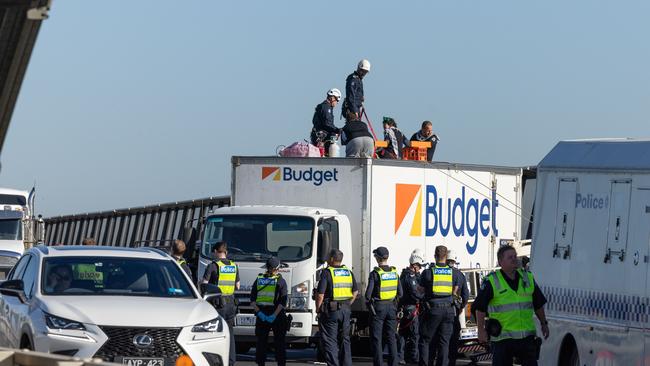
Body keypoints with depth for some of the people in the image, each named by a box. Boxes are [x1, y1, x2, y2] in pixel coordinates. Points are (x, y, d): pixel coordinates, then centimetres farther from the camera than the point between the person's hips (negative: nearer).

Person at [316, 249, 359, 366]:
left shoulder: (327, 273, -11)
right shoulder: (349, 272, 8)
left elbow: (320, 295, -16)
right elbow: (355, 292, 12)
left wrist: (318, 310, -4)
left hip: (330, 311, -6)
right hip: (345, 310, 6)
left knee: (330, 341, -1)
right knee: (345, 340, 16)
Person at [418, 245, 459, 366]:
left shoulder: (428, 272, -6)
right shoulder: (453, 272, 2)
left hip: (432, 309, -3)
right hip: (448, 309, 3)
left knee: (425, 340, 5)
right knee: (444, 341, 6)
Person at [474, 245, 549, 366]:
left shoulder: (528, 278, 10)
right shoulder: (491, 281, -5)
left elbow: (538, 304, 20)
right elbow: (480, 308, -4)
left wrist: (544, 324, 20)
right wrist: (481, 330, -7)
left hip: (527, 337, 4)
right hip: (502, 337, -4)